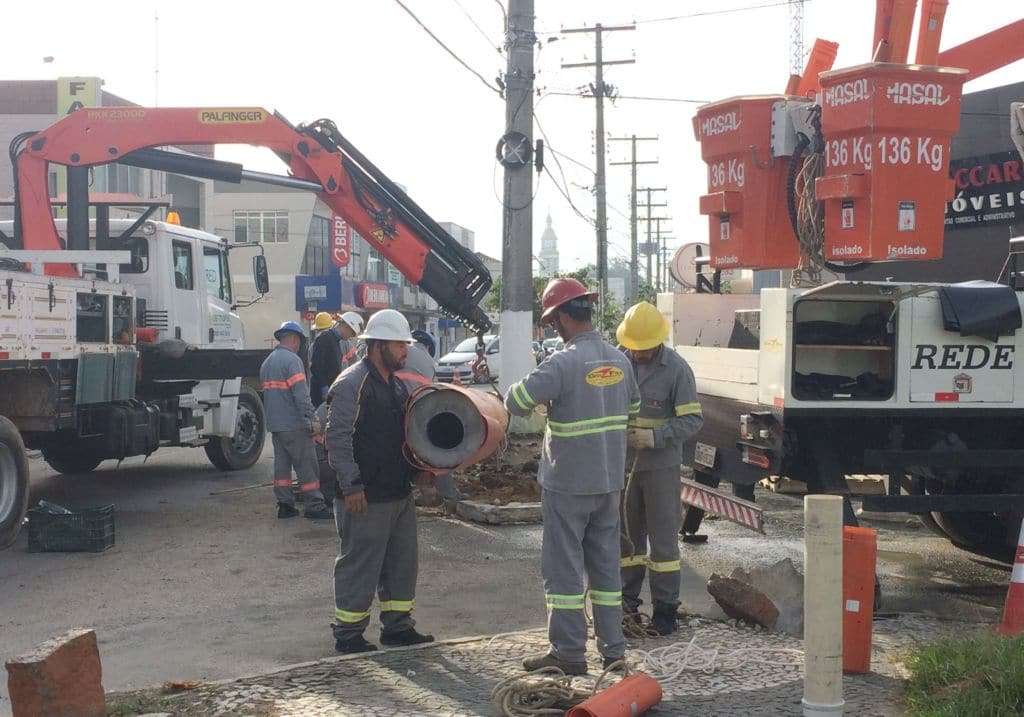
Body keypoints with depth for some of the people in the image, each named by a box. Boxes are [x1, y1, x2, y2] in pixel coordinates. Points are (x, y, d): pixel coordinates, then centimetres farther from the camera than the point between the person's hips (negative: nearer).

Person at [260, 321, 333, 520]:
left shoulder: (266, 363, 16)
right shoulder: (292, 360, -13)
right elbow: (301, 394, -19)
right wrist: (310, 420, -17)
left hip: (274, 424, 9)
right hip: (294, 425, -8)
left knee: (281, 464, 11)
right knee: (306, 465, -4)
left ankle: (284, 505, 12)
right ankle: (314, 506, -2)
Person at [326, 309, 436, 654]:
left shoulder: (396, 385, 14)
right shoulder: (352, 383, -14)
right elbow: (337, 437, -18)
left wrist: (418, 469, 14)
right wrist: (351, 485, -21)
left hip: (399, 493, 9)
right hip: (366, 497, -9)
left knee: (401, 561, 15)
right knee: (359, 565, -1)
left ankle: (397, 625, 25)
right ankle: (348, 633, 10)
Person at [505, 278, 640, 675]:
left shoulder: (563, 363, -19)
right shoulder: (619, 360, 4)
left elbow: (516, 401, -20)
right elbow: (632, 406, 17)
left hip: (567, 483, -7)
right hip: (610, 479, 7)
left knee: (564, 567, 2)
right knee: (605, 562, 15)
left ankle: (568, 651, 6)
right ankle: (613, 648, 20)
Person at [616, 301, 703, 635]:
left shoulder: (677, 369, -11)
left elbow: (693, 419, -13)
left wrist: (656, 437, -26)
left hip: (661, 464, -4)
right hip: (623, 462, 4)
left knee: (663, 537, 1)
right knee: (626, 533, 12)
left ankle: (665, 607, 8)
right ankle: (627, 600, 23)